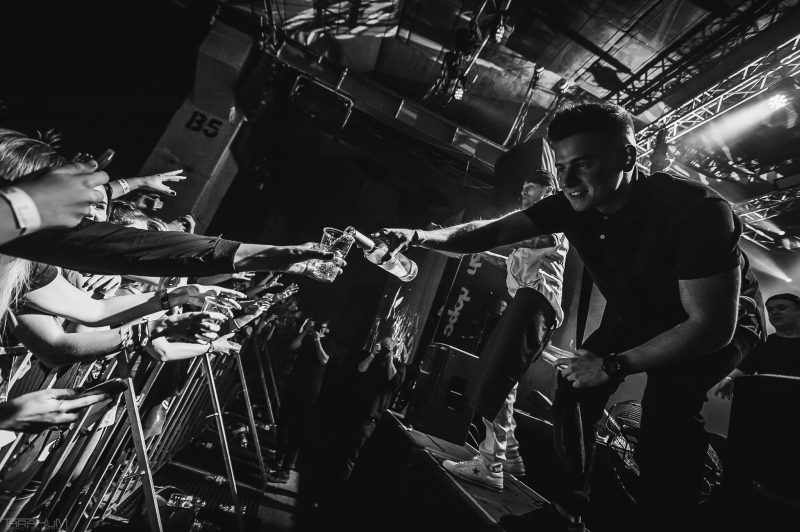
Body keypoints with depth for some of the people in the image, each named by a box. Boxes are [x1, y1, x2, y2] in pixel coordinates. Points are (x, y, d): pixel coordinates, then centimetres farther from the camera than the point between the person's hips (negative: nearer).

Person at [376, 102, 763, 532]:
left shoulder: (694, 209, -35)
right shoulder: (574, 204, -20)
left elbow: (713, 325, -31)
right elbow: (490, 232, -25)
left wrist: (614, 365, -32)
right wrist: (417, 236, -40)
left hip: (720, 322, -4)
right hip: (633, 314, 5)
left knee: (668, 402, -32)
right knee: (575, 386, -9)